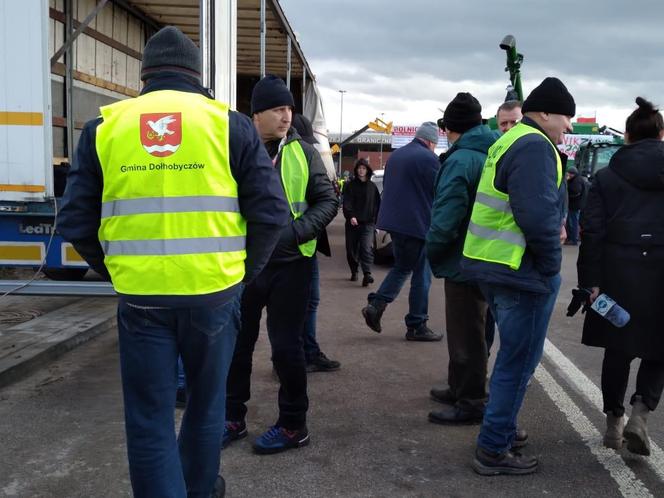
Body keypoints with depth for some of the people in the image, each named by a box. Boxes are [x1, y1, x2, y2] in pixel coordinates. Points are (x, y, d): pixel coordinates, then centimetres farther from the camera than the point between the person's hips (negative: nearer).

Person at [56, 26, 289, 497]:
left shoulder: (104, 127, 4)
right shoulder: (230, 123, 0)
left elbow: (76, 222, 3)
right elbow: (271, 211, -4)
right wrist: (245, 271, 9)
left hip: (140, 297, 0)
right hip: (213, 291, 1)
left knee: (150, 420, 11)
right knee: (206, 402, 22)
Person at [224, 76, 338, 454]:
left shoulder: (303, 152, -1)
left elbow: (328, 200, -1)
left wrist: (294, 232, -15)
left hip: (289, 264, -2)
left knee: (286, 345, 5)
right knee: (237, 342, 12)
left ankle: (294, 425, 21)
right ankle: (233, 418, 29)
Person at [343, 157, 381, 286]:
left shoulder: (372, 186, 9)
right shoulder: (350, 185, 3)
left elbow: (377, 205, 16)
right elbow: (346, 203, -7)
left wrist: (375, 220, 9)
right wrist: (350, 216, -23)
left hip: (368, 223, 0)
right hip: (352, 222, 1)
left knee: (366, 248, -16)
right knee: (351, 249, 8)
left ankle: (367, 274, -23)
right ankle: (354, 272, 26)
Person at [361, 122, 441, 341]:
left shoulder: (395, 155, 11)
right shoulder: (429, 159, -13)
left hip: (394, 221, 8)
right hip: (417, 224, -8)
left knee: (402, 267, 22)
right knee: (421, 275, 3)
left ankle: (376, 305, 7)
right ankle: (416, 326, 8)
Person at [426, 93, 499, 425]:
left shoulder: (460, 161, -20)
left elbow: (445, 221, -25)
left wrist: (431, 252, -7)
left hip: (464, 261, -9)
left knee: (465, 335, 3)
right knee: (466, 330, 21)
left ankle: (471, 403, 15)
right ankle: (460, 389, 35)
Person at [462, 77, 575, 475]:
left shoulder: (512, 140, 17)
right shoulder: (535, 146, -16)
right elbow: (538, 216, -27)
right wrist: (551, 265, -14)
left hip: (493, 265, 10)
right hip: (522, 272, -10)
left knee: (513, 356, 23)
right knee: (519, 363, 2)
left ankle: (502, 428, 37)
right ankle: (494, 450, 12)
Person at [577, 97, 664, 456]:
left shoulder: (606, 176, 2)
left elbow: (593, 232, -3)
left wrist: (590, 281, -1)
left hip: (618, 272, 1)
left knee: (617, 349, 14)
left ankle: (613, 421, 21)